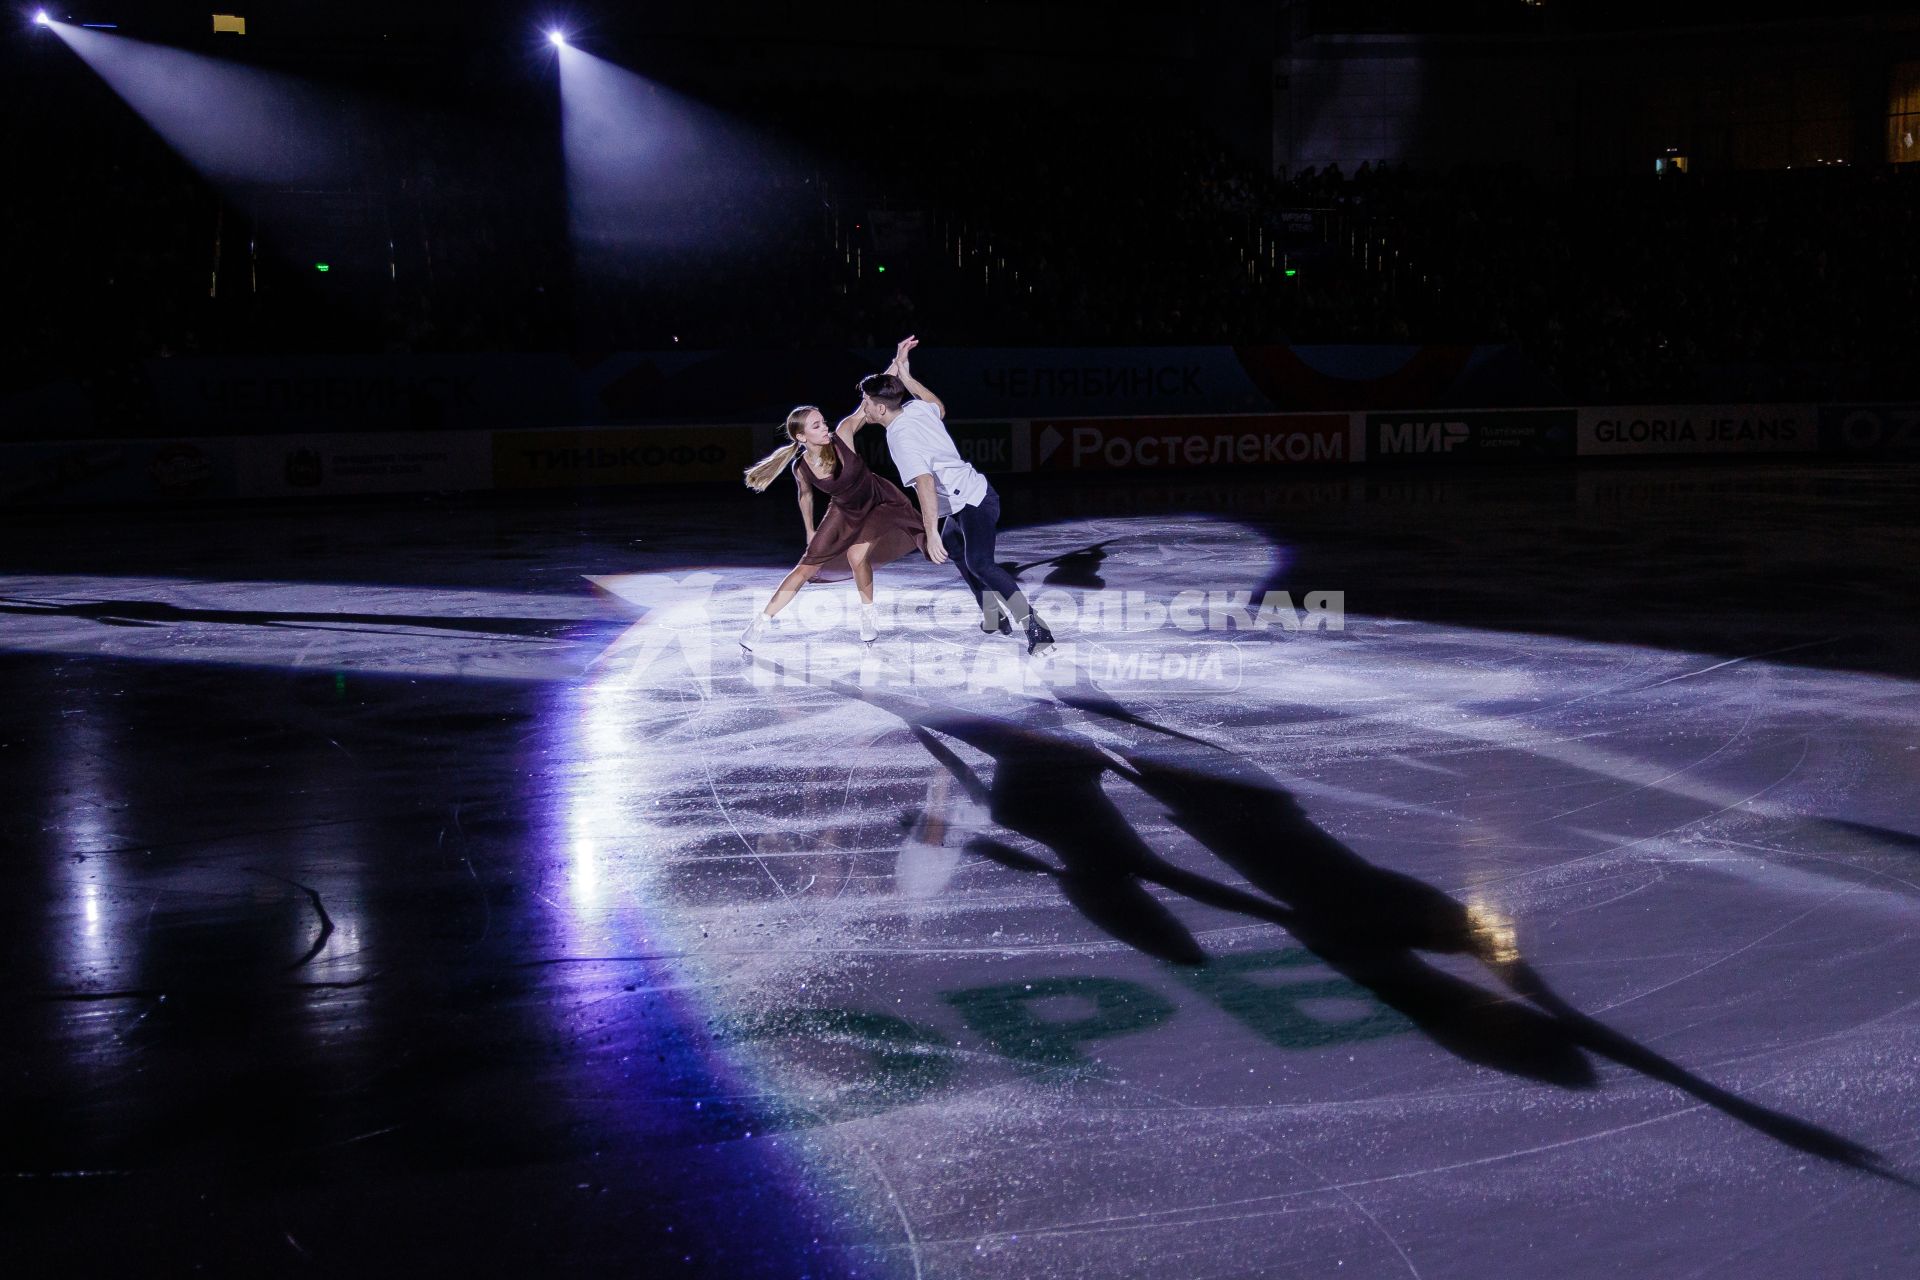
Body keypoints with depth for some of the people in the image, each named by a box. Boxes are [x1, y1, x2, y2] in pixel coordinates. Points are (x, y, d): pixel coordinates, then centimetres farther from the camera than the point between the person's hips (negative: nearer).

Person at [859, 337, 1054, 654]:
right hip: (972, 494, 11)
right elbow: (939, 407, 31)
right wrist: (906, 377, 28)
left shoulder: (900, 436, -20)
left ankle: (1034, 627, -31)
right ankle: (993, 617, 31)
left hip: (972, 503, -11)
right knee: (953, 548, 29)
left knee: (979, 563, -23)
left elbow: (924, 482, -31)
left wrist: (930, 532, -35)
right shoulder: (916, 408, 5)